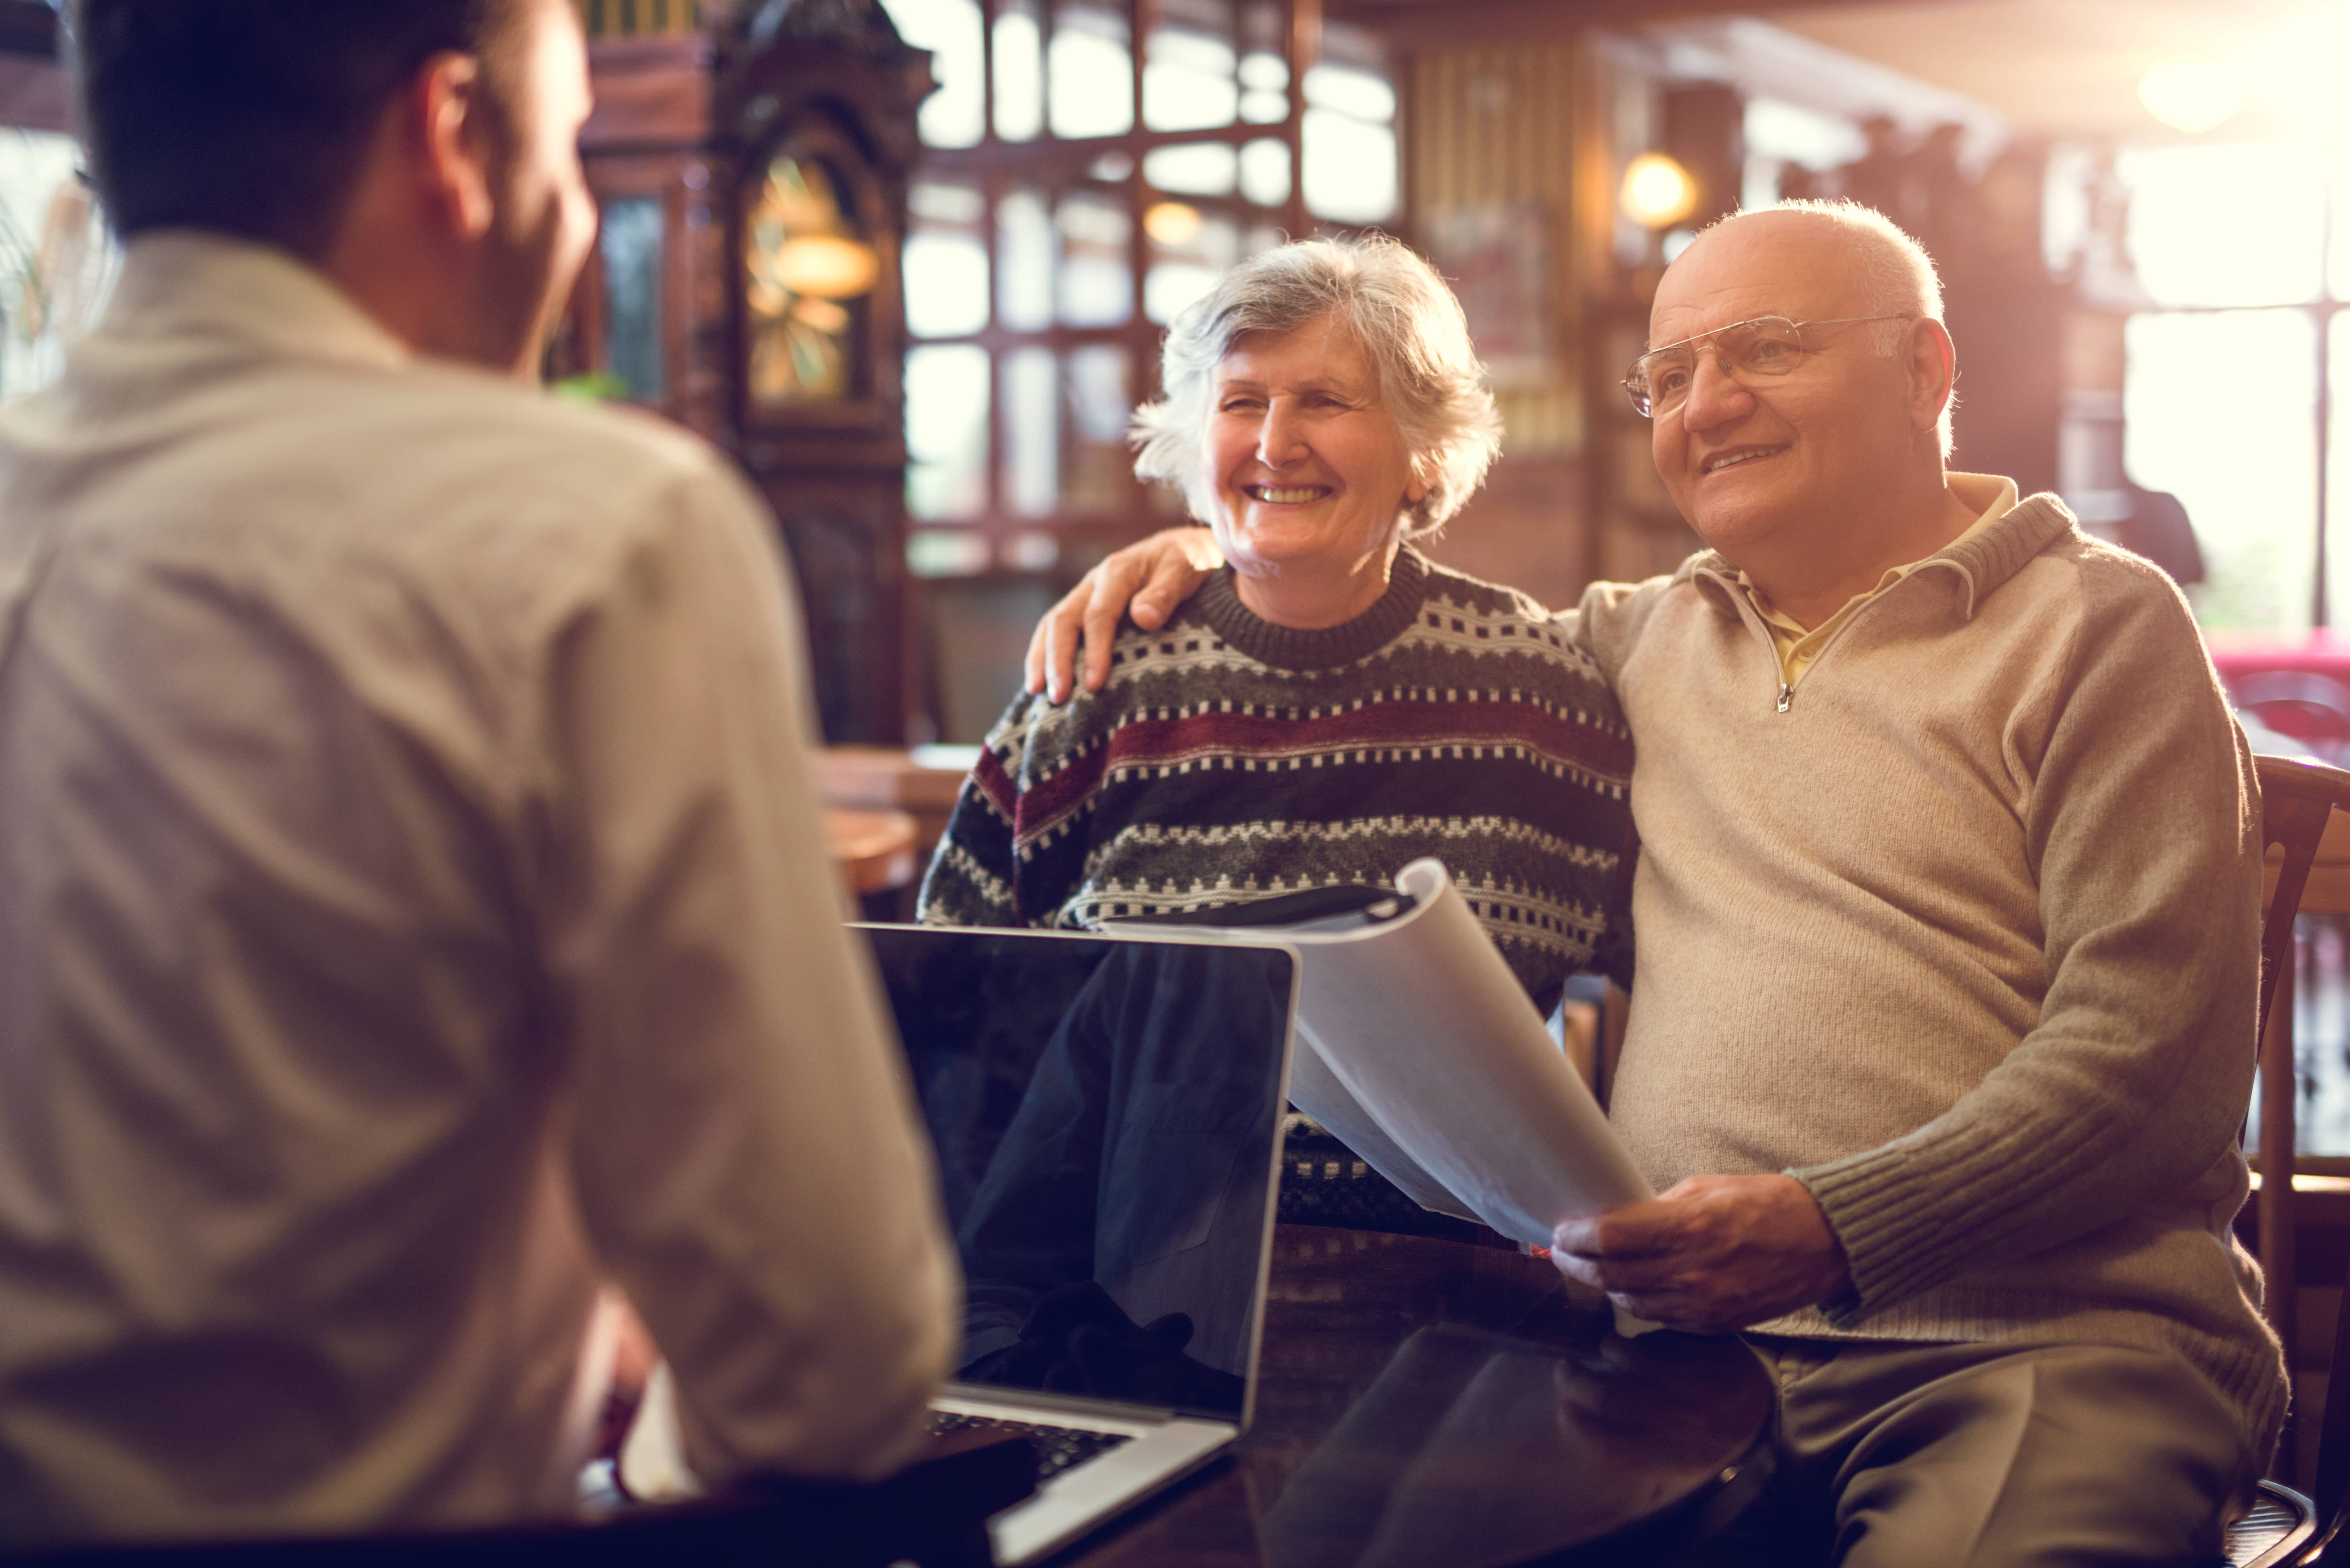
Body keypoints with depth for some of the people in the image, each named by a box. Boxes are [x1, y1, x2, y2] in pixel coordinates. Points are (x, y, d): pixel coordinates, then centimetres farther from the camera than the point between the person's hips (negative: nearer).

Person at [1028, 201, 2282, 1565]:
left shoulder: (2096, 625, 5)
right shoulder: (1644, 641, 21)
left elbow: (2155, 1046, -6)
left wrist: (1835, 1233, -19)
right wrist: (1205, 557, 19)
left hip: (2041, 1335, -3)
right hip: (1680, 1330, 4)